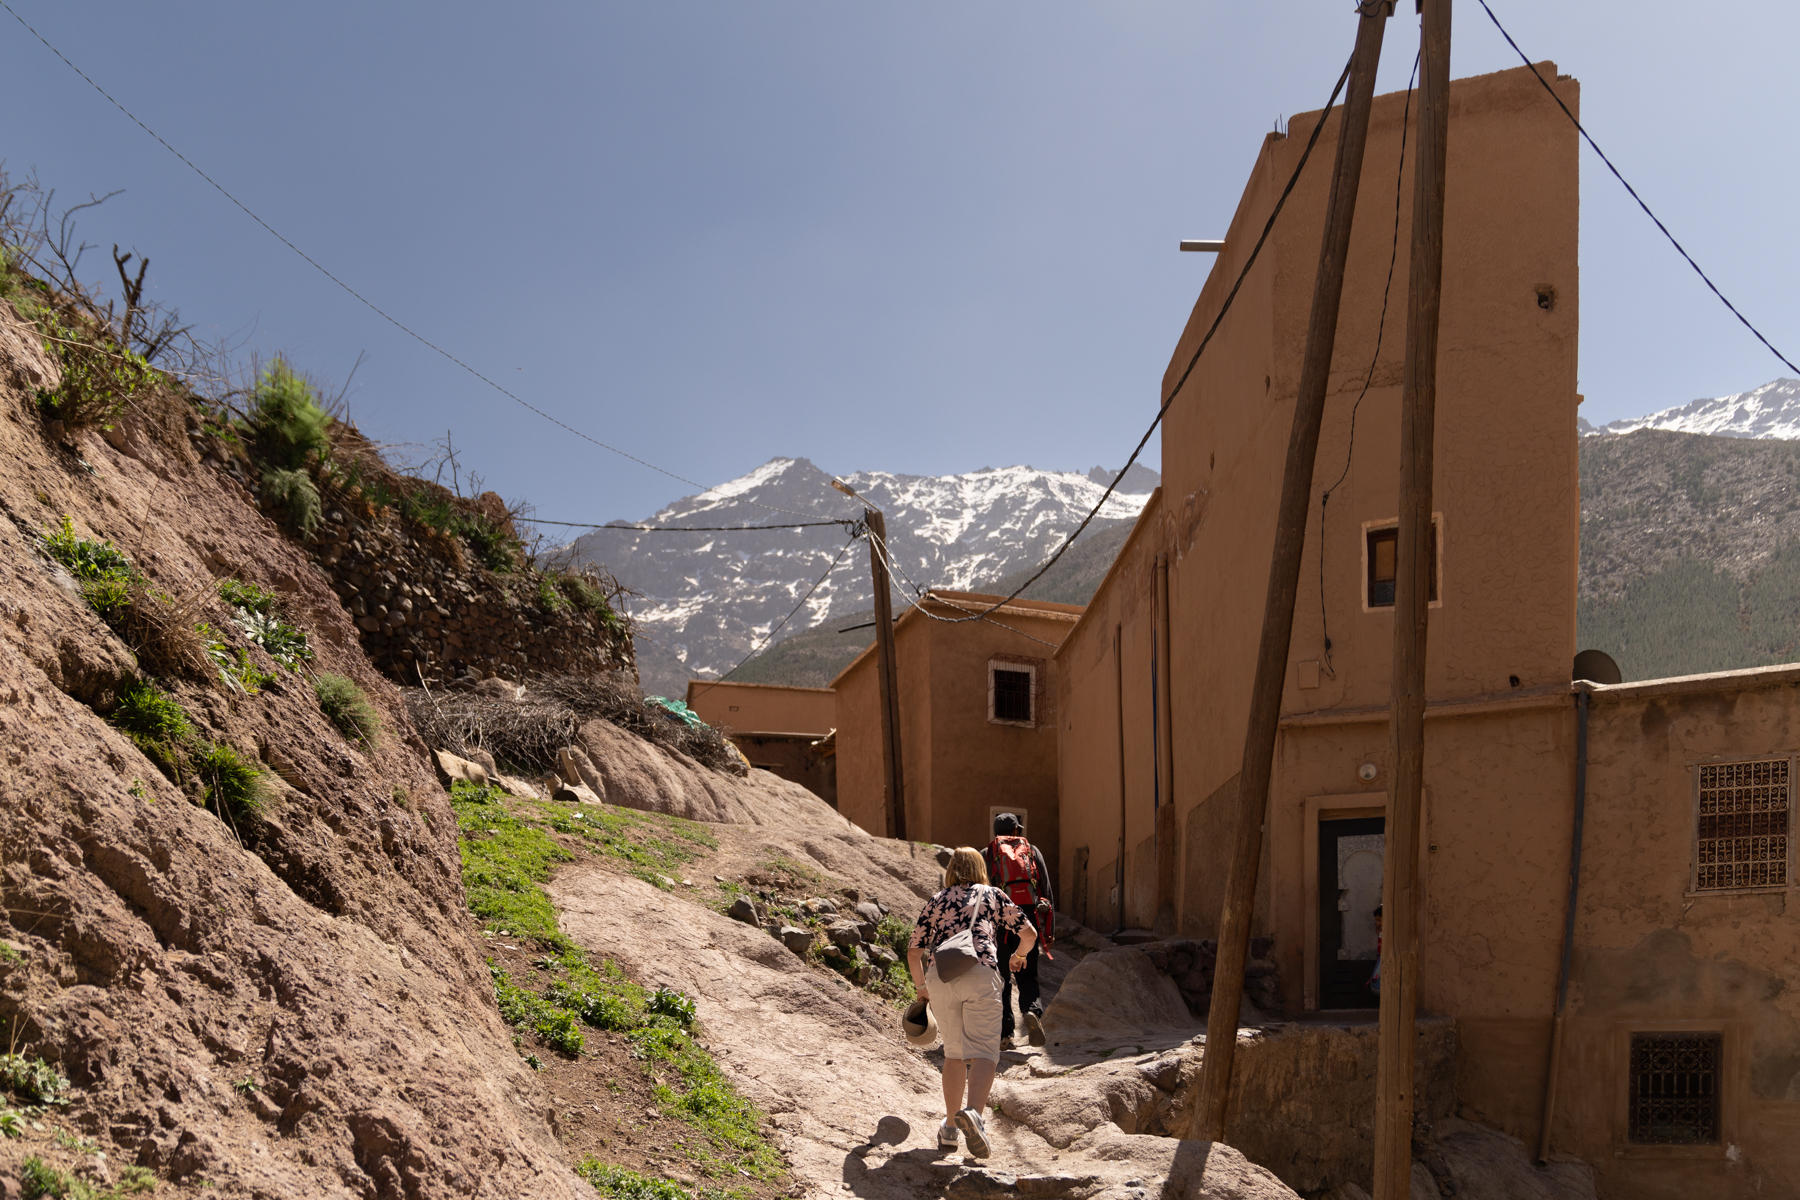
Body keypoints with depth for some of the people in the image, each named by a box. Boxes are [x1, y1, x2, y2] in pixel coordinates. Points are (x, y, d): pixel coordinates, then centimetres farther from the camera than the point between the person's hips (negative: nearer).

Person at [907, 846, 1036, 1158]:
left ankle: (950, 1128, 19)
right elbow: (1029, 933, 20)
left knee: (954, 1053, 18)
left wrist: (921, 986, 38)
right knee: (983, 1053, -8)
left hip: (939, 977, 3)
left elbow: (914, 952, 22)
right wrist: (1020, 955, 42)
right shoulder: (992, 896, 22)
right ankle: (974, 1112, -34)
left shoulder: (936, 902, 25)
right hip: (980, 974, -2)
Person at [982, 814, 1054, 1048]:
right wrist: (1048, 931, 12)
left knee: (1001, 979, 8)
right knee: (1027, 976, 9)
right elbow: (1047, 892, 10)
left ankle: (1005, 1034, 2)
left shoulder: (986, 855, 13)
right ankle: (1032, 1011, -21)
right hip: (1028, 920, 1)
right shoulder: (1032, 851, 15)